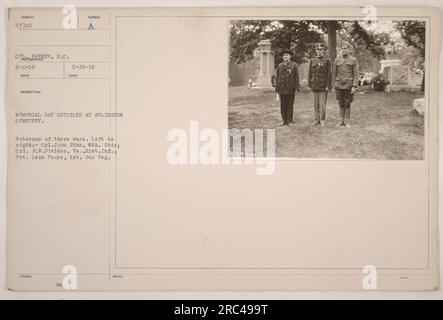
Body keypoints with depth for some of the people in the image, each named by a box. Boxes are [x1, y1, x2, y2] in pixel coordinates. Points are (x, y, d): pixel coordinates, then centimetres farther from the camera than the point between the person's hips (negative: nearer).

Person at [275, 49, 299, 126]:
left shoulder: (294, 65, 2)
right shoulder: (279, 66, 10)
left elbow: (296, 77, 0)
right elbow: (277, 78, 12)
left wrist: (296, 88, -5)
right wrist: (277, 90, 8)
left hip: (290, 90, -3)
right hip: (282, 90, 3)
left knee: (290, 105, 2)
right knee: (283, 106, 5)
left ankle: (289, 120, 10)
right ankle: (284, 121, 14)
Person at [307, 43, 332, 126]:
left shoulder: (327, 60, 0)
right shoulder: (312, 61, 11)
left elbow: (329, 74, -4)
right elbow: (310, 73, 12)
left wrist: (328, 86, -10)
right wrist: (309, 85, 6)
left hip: (323, 86, -4)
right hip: (315, 86, 4)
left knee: (322, 104, -5)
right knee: (316, 104, 6)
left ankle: (322, 119, 6)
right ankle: (317, 120, 13)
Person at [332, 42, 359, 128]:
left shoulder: (353, 60, 0)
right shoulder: (337, 60, 7)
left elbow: (356, 74, -4)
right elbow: (334, 73, 11)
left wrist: (354, 87, -12)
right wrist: (333, 86, 7)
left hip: (348, 86, -2)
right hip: (339, 85, 2)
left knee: (347, 104, 2)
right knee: (341, 104, 8)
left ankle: (347, 122, 9)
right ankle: (342, 121, 16)